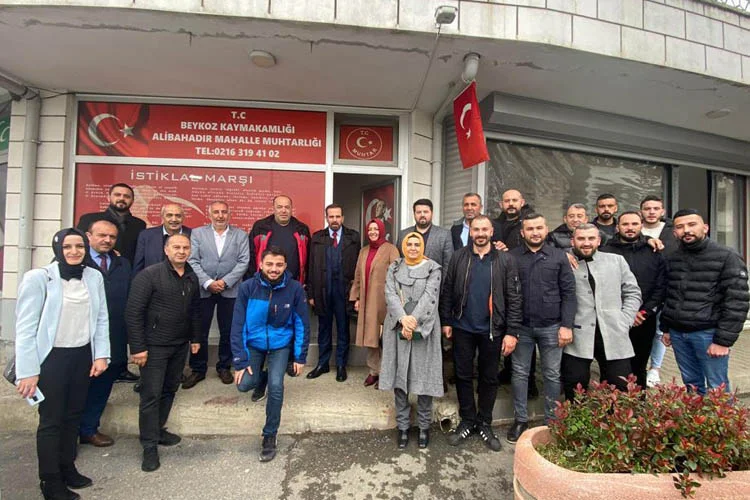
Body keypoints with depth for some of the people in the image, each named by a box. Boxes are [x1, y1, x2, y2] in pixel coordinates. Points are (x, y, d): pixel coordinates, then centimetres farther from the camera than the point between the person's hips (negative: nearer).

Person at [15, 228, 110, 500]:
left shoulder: (94, 276, 1)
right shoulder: (38, 277, -12)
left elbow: (101, 319, 5)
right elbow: (26, 327, -11)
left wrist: (101, 354, 1)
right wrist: (28, 371, -12)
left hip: (83, 355, 4)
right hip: (52, 357, -4)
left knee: (73, 415, 17)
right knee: (51, 420, 8)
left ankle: (67, 467, 36)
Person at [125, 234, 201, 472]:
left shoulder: (192, 278, 6)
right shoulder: (149, 275, -13)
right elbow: (133, 312, -14)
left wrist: (195, 338, 14)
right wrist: (138, 347, -15)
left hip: (180, 345, 6)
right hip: (154, 345, -6)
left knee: (170, 390, 16)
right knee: (151, 395, 2)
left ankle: (158, 429, 35)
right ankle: (149, 446, 15)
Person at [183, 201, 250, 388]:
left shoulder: (240, 235, 4)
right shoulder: (197, 233, 5)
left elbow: (243, 262, -3)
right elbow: (193, 261, -2)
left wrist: (225, 282, -12)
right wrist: (207, 282, -13)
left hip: (230, 290, 0)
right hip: (203, 289, 0)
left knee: (228, 332, 8)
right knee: (199, 332, 6)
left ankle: (224, 367, 25)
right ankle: (198, 369, 23)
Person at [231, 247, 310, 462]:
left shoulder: (294, 288, -20)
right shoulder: (247, 287, -19)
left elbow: (302, 324, -11)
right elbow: (238, 325, -14)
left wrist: (300, 357, -9)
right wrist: (240, 361, -14)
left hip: (281, 343, -1)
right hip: (253, 342, 2)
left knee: (276, 386, -16)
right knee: (244, 384, -9)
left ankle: (270, 436, 7)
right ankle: (263, 377, 31)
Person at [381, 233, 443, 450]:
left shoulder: (433, 268, 3)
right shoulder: (394, 268, 10)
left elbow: (429, 296, -9)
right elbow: (390, 294, -3)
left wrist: (413, 320, -18)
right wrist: (403, 318, -18)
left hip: (423, 330, -2)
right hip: (397, 329, 2)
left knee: (424, 378, 3)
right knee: (399, 377, 6)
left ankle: (424, 427, 22)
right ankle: (403, 427, 21)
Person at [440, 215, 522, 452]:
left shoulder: (505, 260, -3)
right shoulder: (459, 257, 1)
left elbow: (514, 298, -5)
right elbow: (447, 291, 2)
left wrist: (512, 332, -9)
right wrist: (446, 321, -1)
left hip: (492, 330, -1)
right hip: (463, 328, 1)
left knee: (489, 378, 12)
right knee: (463, 375, 11)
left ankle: (484, 423, 31)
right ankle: (467, 421, 29)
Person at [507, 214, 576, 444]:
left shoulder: (559, 256, 1)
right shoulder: (512, 257, -1)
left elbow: (569, 293, 0)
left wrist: (567, 325, -7)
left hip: (551, 327, 0)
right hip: (521, 326, 0)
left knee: (552, 375, 11)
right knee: (520, 373, 9)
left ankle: (552, 420, 28)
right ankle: (520, 419, 24)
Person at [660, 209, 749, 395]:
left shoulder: (726, 257, -6)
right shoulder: (672, 259, 9)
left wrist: (723, 340, -15)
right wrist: (665, 328, 13)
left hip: (708, 333, -4)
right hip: (677, 333, 5)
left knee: (717, 388, 3)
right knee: (692, 385, 15)